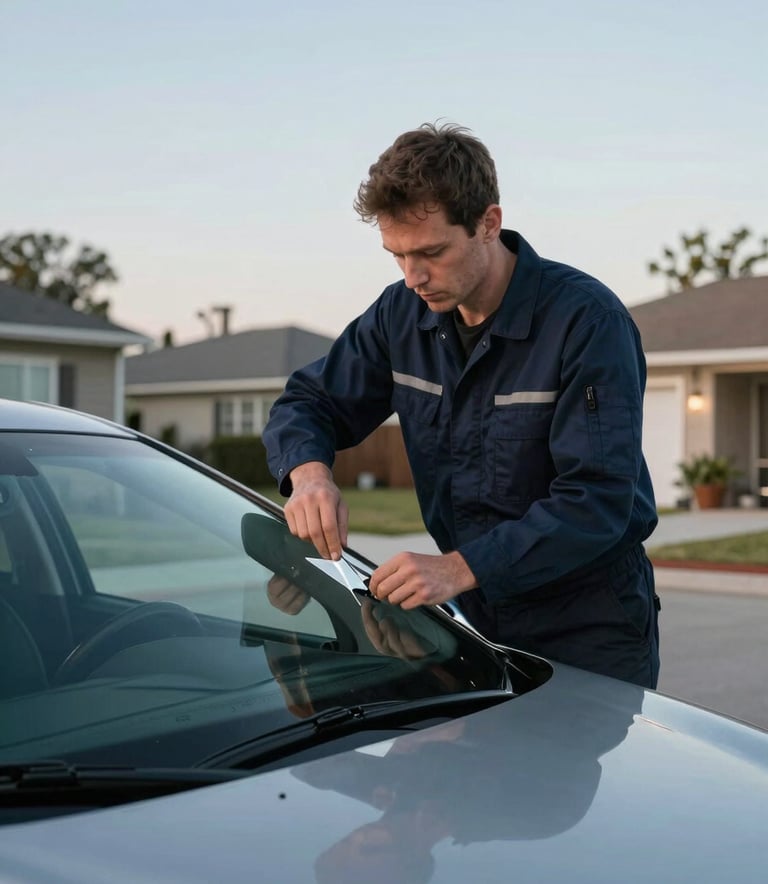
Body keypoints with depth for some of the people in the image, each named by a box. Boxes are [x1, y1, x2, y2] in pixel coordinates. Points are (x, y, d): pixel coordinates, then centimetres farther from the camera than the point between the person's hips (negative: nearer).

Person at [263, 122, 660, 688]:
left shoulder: (587, 319, -20)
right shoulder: (401, 314, -1)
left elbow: (597, 501, -26)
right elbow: (307, 402, 6)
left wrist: (460, 568, -36)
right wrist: (310, 474, -18)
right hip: (475, 619, 5)